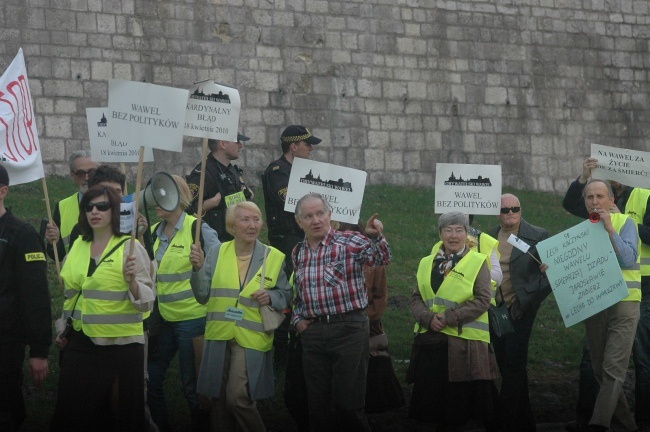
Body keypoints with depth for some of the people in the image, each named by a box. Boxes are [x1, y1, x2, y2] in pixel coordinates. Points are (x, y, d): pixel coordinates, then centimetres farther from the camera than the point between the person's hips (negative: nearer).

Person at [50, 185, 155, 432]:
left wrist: (131, 281, -31)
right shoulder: (78, 246, 8)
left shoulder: (130, 248, -8)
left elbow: (146, 301, -13)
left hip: (121, 344, -5)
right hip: (80, 344, 5)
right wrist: (63, 328, 19)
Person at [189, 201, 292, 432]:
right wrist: (198, 268, -13)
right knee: (218, 399, 9)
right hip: (219, 337, 3)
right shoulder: (216, 253, 4)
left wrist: (271, 297, -13)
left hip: (251, 338, -3)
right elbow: (203, 296, 2)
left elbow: (286, 295, 7)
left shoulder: (274, 257, 1)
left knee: (238, 398, -14)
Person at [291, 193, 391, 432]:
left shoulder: (350, 241, -4)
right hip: (313, 333, 5)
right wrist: (298, 318, 10)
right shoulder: (298, 253, 13)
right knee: (318, 405, 10)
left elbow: (381, 259, -20)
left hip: (349, 329, -5)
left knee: (348, 405, -5)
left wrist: (375, 237, -39)